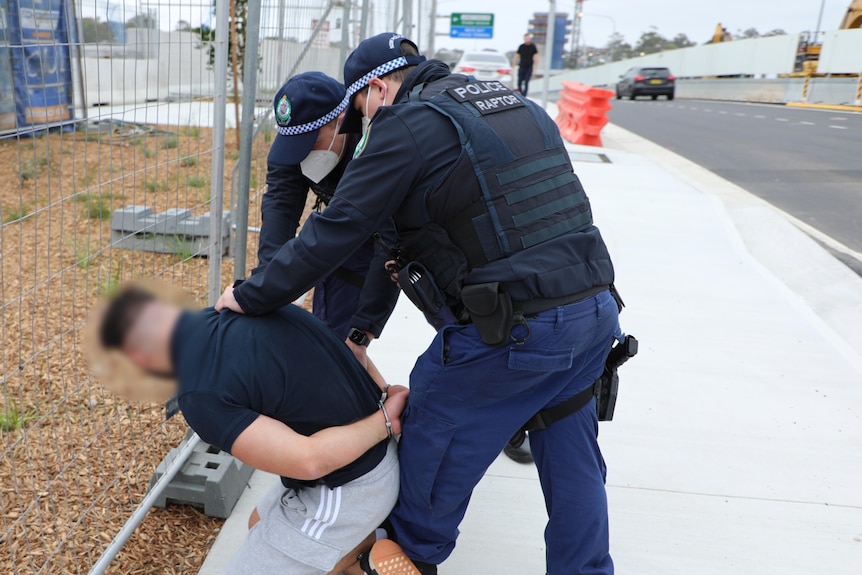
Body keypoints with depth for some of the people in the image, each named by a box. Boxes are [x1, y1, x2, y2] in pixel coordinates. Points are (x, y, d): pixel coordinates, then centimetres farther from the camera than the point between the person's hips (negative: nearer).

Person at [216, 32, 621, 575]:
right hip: (597, 309, 8)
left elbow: (337, 230, -11)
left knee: (436, 432, 15)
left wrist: (251, 296, 1)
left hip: (513, 330, -8)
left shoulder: (409, 125, -8)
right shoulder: (515, 103, 17)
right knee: (571, 458, 22)